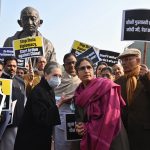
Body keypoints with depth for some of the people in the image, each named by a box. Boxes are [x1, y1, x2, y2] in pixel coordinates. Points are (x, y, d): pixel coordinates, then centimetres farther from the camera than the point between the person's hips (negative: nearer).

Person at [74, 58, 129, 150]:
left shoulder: (106, 85, -12)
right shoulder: (78, 93, 8)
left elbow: (110, 118, -19)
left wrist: (87, 127, -14)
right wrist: (79, 127, -6)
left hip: (110, 140, -6)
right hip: (89, 142, 6)